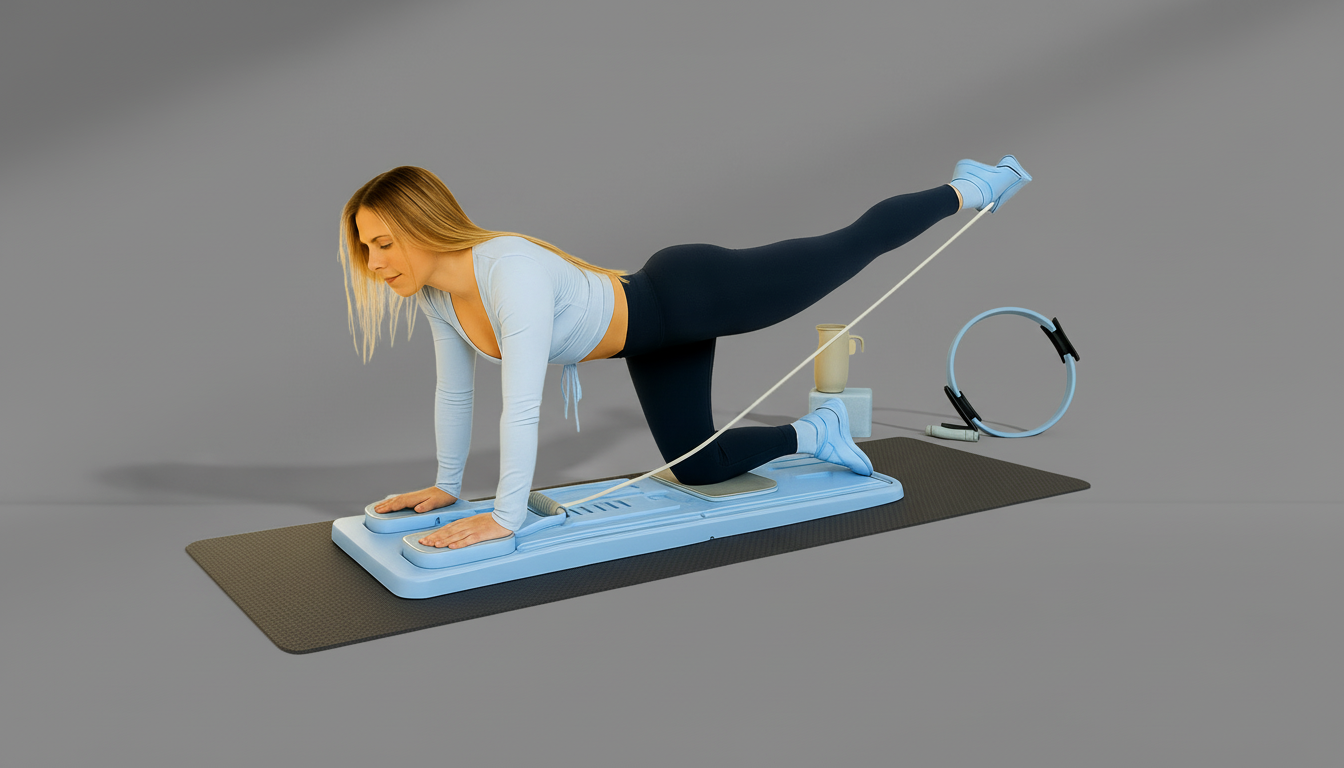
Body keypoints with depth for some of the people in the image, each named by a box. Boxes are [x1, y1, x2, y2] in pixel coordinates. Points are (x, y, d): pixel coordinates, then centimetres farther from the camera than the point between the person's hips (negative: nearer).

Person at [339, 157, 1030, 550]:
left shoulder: (511, 272, -37)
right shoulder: (436, 293, -9)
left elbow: (522, 407, -40)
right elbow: (454, 393, 4)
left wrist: (506, 517, -34)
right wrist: (446, 487, 9)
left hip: (691, 297, -8)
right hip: (656, 341, 8)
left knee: (851, 248, 11)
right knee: (697, 466, 18)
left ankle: (969, 189, 35)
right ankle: (815, 434, 40)